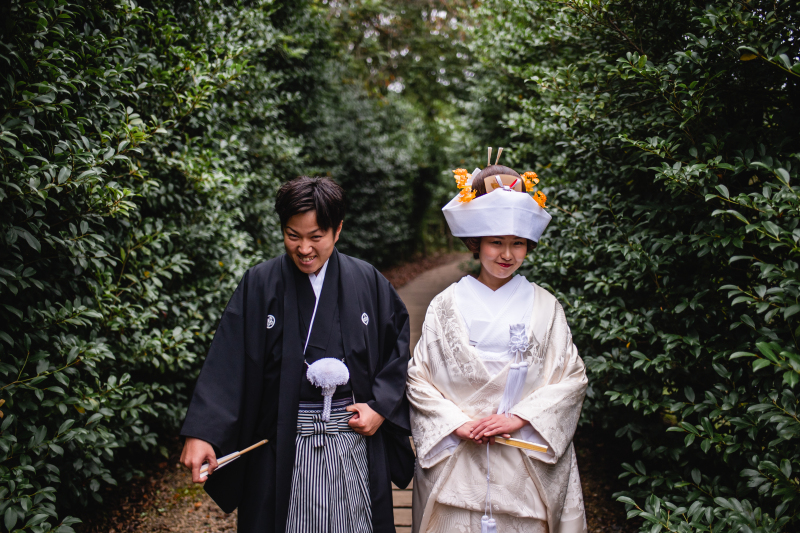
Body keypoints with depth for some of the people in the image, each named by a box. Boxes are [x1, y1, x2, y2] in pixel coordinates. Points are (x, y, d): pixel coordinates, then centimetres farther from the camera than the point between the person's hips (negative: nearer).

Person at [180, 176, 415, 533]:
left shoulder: (367, 282, 1)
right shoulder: (260, 285, -4)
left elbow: (397, 348, 8)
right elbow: (226, 364, -12)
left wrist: (381, 407, -4)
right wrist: (201, 433, -21)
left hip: (354, 439, 2)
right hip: (283, 447, -1)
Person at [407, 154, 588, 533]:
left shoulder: (545, 307, 3)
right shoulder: (447, 306, 1)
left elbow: (572, 377, -1)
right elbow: (418, 377, 1)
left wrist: (519, 418, -11)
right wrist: (456, 422, -12)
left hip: (526, 464, 1)